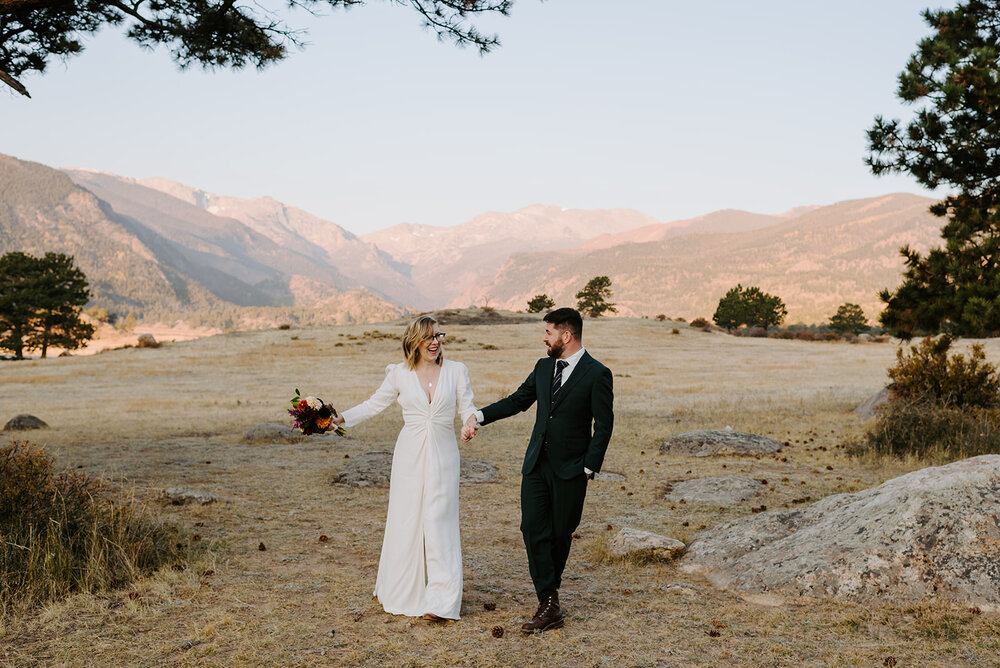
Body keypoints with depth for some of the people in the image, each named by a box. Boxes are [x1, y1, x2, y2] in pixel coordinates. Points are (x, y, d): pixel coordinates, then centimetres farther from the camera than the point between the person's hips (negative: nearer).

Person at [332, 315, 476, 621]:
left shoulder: (456, 371, 2)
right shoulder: (400, 373, 2)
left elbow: (467, 407, 0)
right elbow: (375, 403, 7)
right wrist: (342, 418, -4)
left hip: (442, 455, -1)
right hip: (410, 455, 1)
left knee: (439, 523, -3)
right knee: (405, 521, 6)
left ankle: (440, 600, 1)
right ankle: (403, 592, 22)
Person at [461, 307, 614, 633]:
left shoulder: (596, 374, -9)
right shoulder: (544, 367, 9)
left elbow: (604, 426, -8)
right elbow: (518, 400, 16)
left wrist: (588, 468, -11)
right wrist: (478, 417, 6)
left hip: (570, 469, -5)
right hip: (536, 463, 5)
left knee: (560, 533, 6)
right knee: (533, 529, -4)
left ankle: (550, 586, 28)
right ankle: (549, 605, -1)